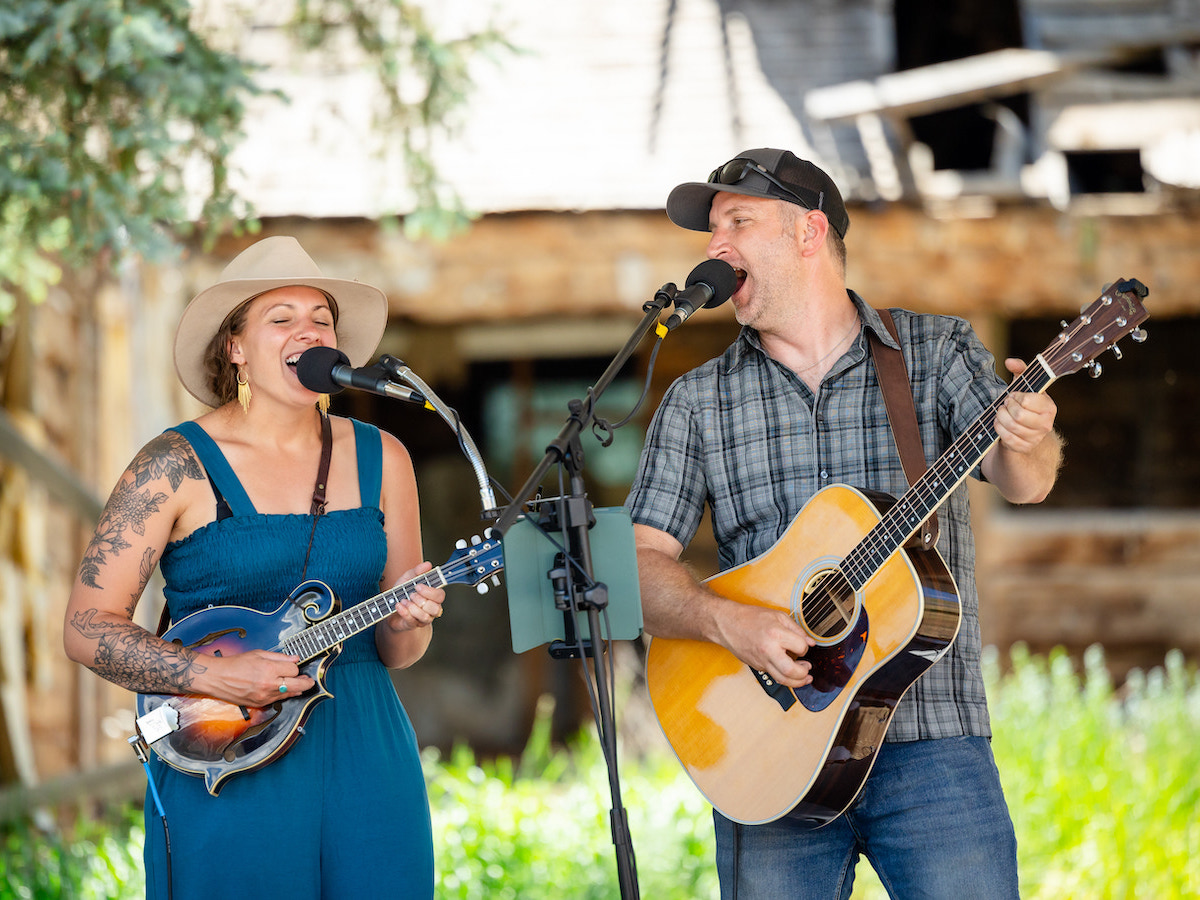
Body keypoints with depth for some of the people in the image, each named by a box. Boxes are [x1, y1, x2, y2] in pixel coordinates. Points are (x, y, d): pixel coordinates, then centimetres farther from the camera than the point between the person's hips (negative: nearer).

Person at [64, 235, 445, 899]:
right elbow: (87, 628, -7)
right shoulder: (178, 465, -4)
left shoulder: (380, 459, 8)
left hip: (367, 759, 4)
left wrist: (407, 622, -10)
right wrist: (215, 676, -19)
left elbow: (396, 652, 13)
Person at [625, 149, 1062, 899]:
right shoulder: (699, 402, 11)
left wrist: (1026, 444, -34)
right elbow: (640, 562, 4)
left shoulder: (937, 352, 5)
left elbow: (1023, 480, -10)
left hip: (930, 744, -2)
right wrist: (727, 620, -15)